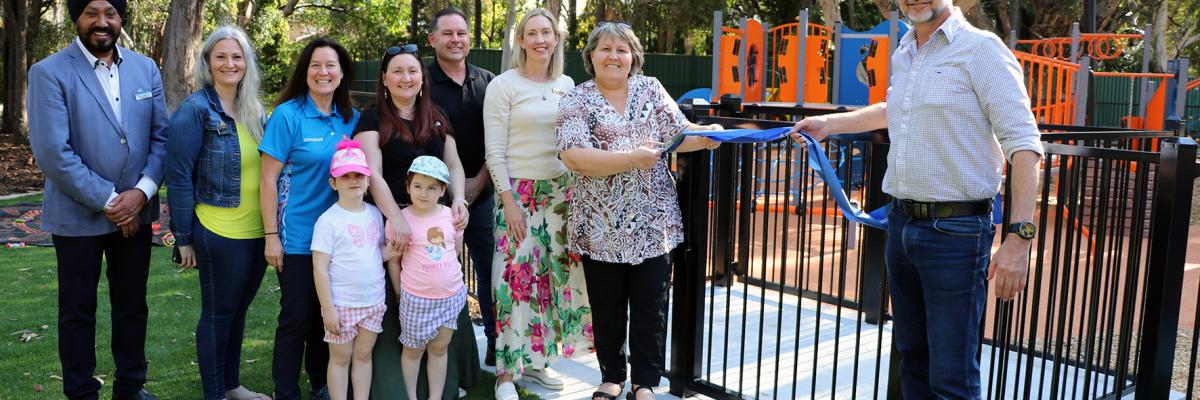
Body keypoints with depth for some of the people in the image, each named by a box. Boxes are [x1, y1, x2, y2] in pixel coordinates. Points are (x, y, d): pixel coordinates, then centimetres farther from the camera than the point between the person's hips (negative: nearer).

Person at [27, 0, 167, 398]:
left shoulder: (146, 69, 3)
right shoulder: (49, 73, -11)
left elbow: (162, 136, 2)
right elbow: (53, 153, -16)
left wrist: (142, 192, -12)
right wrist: (108, 202, -16)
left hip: (135, 211, 4)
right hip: (78, 215, -4)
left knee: (132, 306, 15)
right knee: (78, 311, 11)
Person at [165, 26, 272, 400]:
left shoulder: (254, 110, 8)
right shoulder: (195, 110, -11)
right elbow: (179, 177, -11)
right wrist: (183, 237, -11)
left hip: (258, 232, 6)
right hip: (220, 234, -6)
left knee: (238, 310, 18)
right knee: (218, 314, 7)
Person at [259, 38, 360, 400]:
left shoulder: (351, 119, 4)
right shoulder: (287, 115, -10)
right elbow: (268, 179, -10)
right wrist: (271, 236, -12)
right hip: (298, 238, -5)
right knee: (297, 318, 3)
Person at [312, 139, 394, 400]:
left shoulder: (374, 214, 5)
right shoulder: (328, 220, -12)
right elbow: (320, 268, -13)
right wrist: (327, 308, -15)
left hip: (374, 302, 5)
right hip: (342, 305, -5)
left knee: (363, 355, 14)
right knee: (341, 358, 7)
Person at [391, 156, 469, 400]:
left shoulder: (451, 216, -1)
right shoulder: (400, 219, -10)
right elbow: (393, 260, -3)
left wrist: (441, 273, 8)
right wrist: (399, 292, 0)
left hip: (451, 296, 3)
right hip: (415, 299, -3)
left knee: (439, 348, 14)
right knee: (413, 350, 12)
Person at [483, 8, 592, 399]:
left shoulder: (567, 84, 9)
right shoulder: (503, 85, -6)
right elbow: (495, 152, -9)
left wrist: (576, 189, 8)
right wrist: (509, 201, -13)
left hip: (560, 190, 5)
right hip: (519, 192, -5)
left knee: (555, 272, 7)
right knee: (516, 276, -5)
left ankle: (536, 359, 23)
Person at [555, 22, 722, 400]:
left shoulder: (650, 89, 6)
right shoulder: (576, 100, -4)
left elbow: (678, 133, 4)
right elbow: (574, 157, -17)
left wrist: (705, 135, -17)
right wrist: (631, 159, -24)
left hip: (653, 222, 2)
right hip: (600, 226, -1)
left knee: (650, 306, 8)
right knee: (607, 306, 12)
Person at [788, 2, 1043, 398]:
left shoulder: (980, 49, -10)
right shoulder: (902, 55, 13)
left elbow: (1023, 145, -15)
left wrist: (1018, 237, -23)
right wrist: (829, 124, 38)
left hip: (954, 231, -7)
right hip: (900, 225, 7)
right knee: (913, 358, 17)